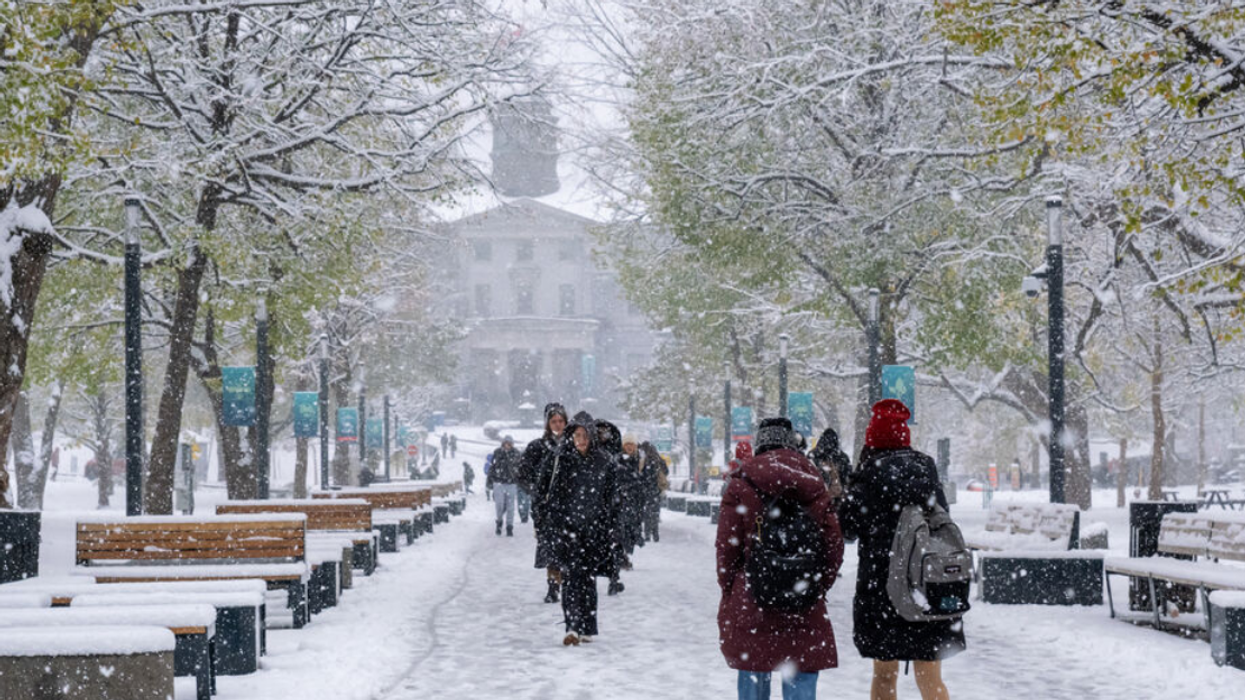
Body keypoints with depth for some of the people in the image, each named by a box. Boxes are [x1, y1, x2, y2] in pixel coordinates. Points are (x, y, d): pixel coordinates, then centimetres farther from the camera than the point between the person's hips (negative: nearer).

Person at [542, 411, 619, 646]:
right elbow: (552, 492, 0)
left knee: (588, 577, 6)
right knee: (572, 575, -12)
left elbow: (610, 497, 11)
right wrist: (551, 517, -9)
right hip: (567, 524, -2)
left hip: (594, 527, 2)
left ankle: (587, 628, 15)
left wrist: (610, 528, 9)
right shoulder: (562, 458, 0)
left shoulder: (603, 461, 6)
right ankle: (573, 627, -19)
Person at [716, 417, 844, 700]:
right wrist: (819, 588, 12)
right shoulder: (812, 483, 2)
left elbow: (727, 546, -3)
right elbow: (833, 542, 2)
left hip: (749, 601, 0)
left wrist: (729, 590, 9)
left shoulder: (741, 483, -3)